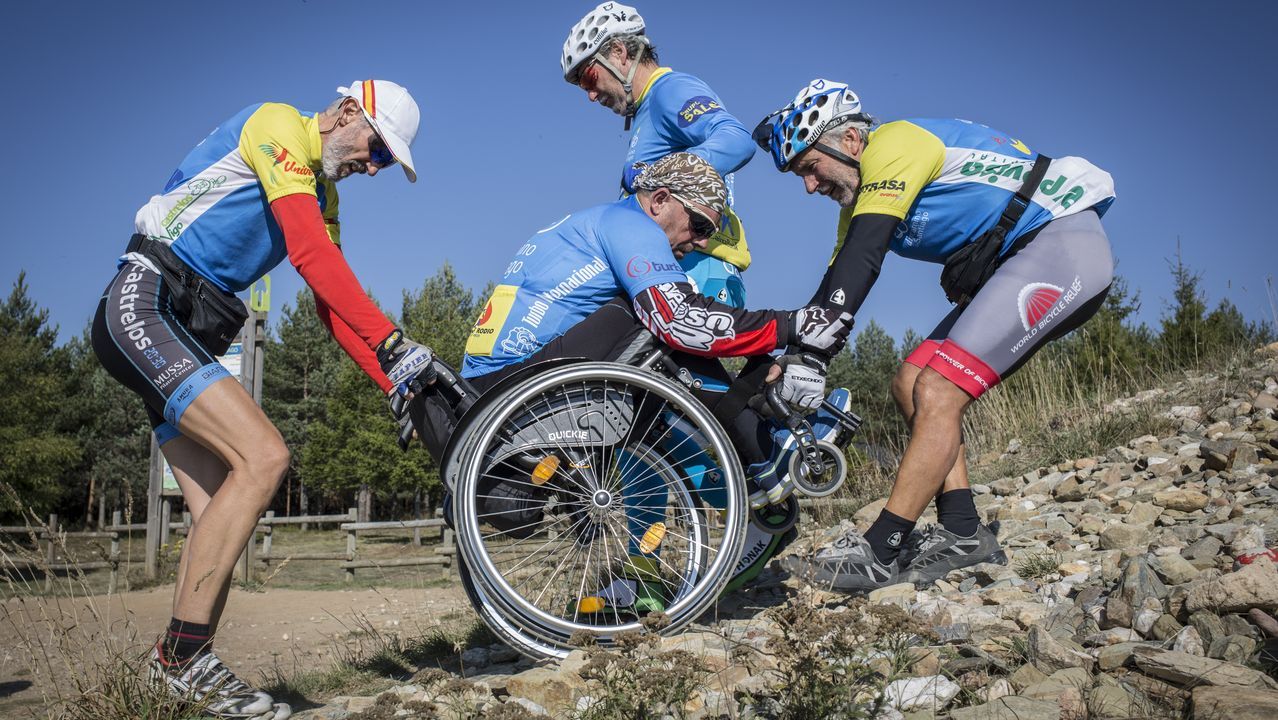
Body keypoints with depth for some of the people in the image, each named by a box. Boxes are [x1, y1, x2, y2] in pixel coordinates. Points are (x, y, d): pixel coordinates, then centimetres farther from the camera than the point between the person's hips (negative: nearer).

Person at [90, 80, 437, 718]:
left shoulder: (321, 197, 19)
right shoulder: (277, 126, -8)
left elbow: (333, 307, 11)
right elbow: (311, 255, -21)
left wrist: (397, 383, -1)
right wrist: (392, 343, -26)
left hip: (187, 338, 10)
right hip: (144, 304, -10)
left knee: (221, 512, 1)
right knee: (263, 456, -23)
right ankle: (184, 657, -17)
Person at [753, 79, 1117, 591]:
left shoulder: (894, 145, -15)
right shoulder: (862, 202, 13)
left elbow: (857, 268, -27)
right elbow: (832, 289, 11)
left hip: (1063, 244, -10)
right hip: (1013, 265, 10)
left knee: (937, 391, -18)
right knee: (912, 384, 3)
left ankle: (880, 553, -15)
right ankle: (962, 534, 3)